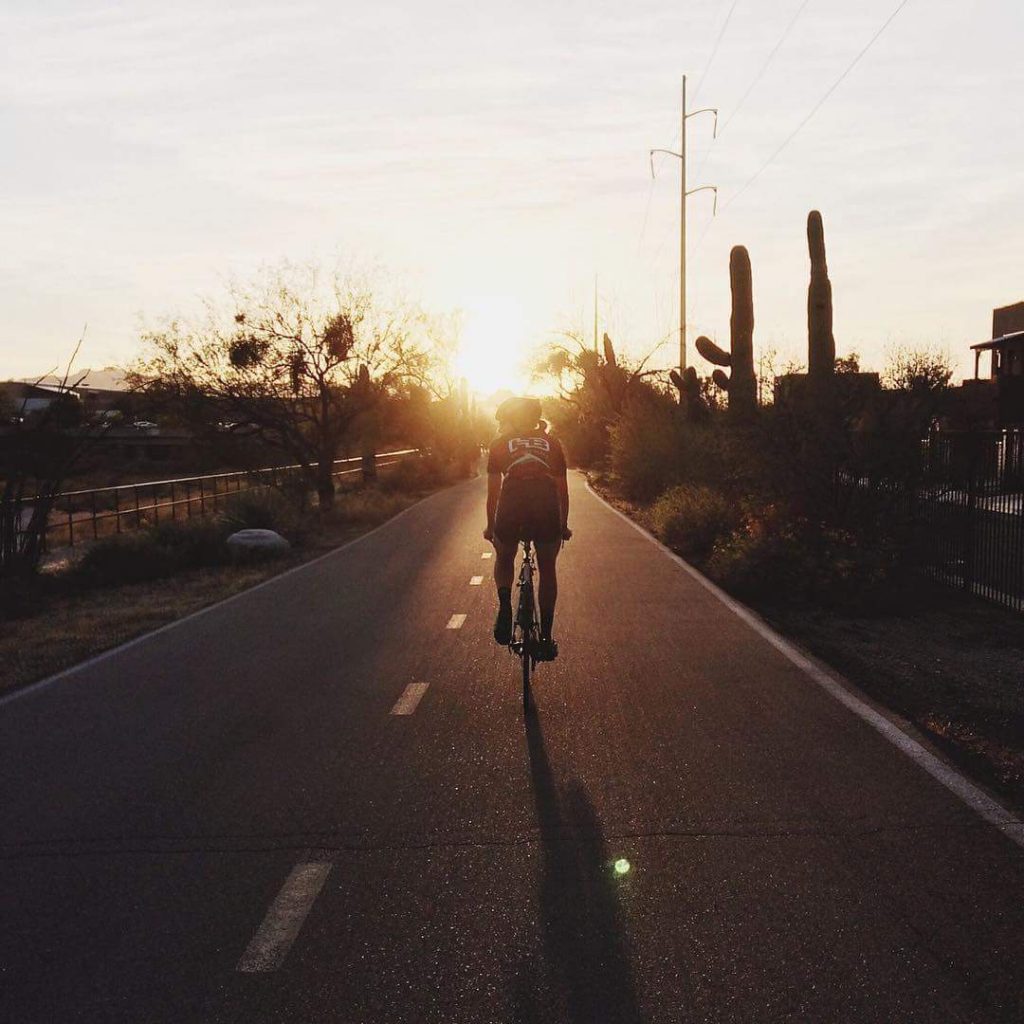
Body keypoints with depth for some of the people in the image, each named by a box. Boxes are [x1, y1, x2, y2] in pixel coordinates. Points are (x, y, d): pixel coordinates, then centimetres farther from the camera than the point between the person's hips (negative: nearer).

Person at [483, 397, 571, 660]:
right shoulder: (551, 443, 27)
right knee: (547, 570, 19)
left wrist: (490, 527, 31)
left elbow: (493, 490, 22)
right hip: (547, 506, 1)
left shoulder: (500, 443, 24)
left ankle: (504, 605, -1)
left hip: (511, 505, -1)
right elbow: (562, 490, 28)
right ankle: (546, 638, 17)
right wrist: (564, 525, 38)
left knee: (504, 560, 27)